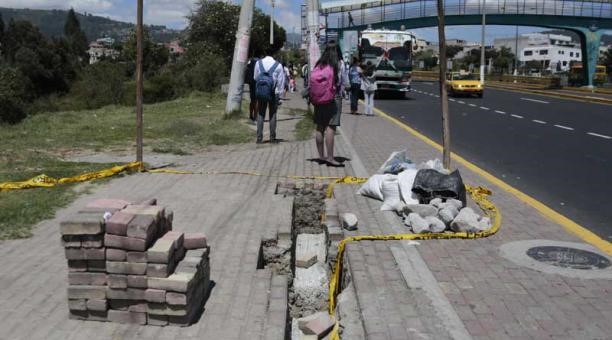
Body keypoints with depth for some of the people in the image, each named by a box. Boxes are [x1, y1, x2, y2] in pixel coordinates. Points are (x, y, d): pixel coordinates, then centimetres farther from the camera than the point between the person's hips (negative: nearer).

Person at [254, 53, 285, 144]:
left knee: (261, 114, 9)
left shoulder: (258, 63, 6)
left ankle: (259, 138, 4)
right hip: (273, 93, -2)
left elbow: (255, 78, 8)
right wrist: (279, 94, 4)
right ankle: (272, 137, 9)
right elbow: (281, 82, 0)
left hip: (260, 92, 2)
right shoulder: (278, 65, 0)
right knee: (272, 114, 9)